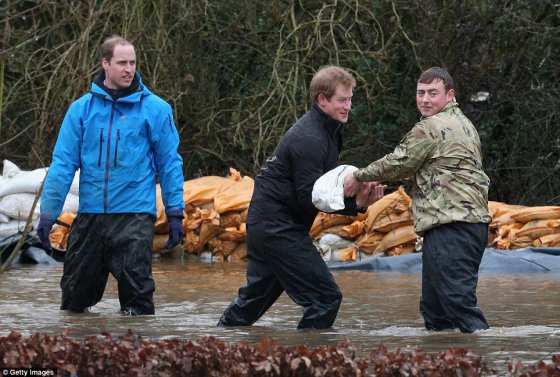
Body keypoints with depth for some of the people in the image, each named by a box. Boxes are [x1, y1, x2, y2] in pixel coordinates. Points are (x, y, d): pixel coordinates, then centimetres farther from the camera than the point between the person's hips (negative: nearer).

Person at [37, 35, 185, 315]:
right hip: (90, 216, 3)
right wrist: (48, 213, -2)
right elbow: (62, 163, 3)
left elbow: (170, 163, 3)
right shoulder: (82, 109, 4)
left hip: (135, 216, -3)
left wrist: (175, 214, 1)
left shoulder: (154, 109, 0)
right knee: (75, 294, 12)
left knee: (136, 294, -7)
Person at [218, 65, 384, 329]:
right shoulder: (308, 139, -20)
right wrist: (354, 204, -28)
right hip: (278, 227, -11)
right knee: (326, 298, -12)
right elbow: (308, 197, -22)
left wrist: (359, 195, -5)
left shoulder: (327, 130, 13)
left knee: (255, 297, 22)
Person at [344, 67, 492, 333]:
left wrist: (359, 177, 12)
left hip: (450, 224, -11)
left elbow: (397, 164, -2)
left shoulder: (430, 128, -9)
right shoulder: (463, 124, 23)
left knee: (458, 300, -16)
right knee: (433, 306, 15)